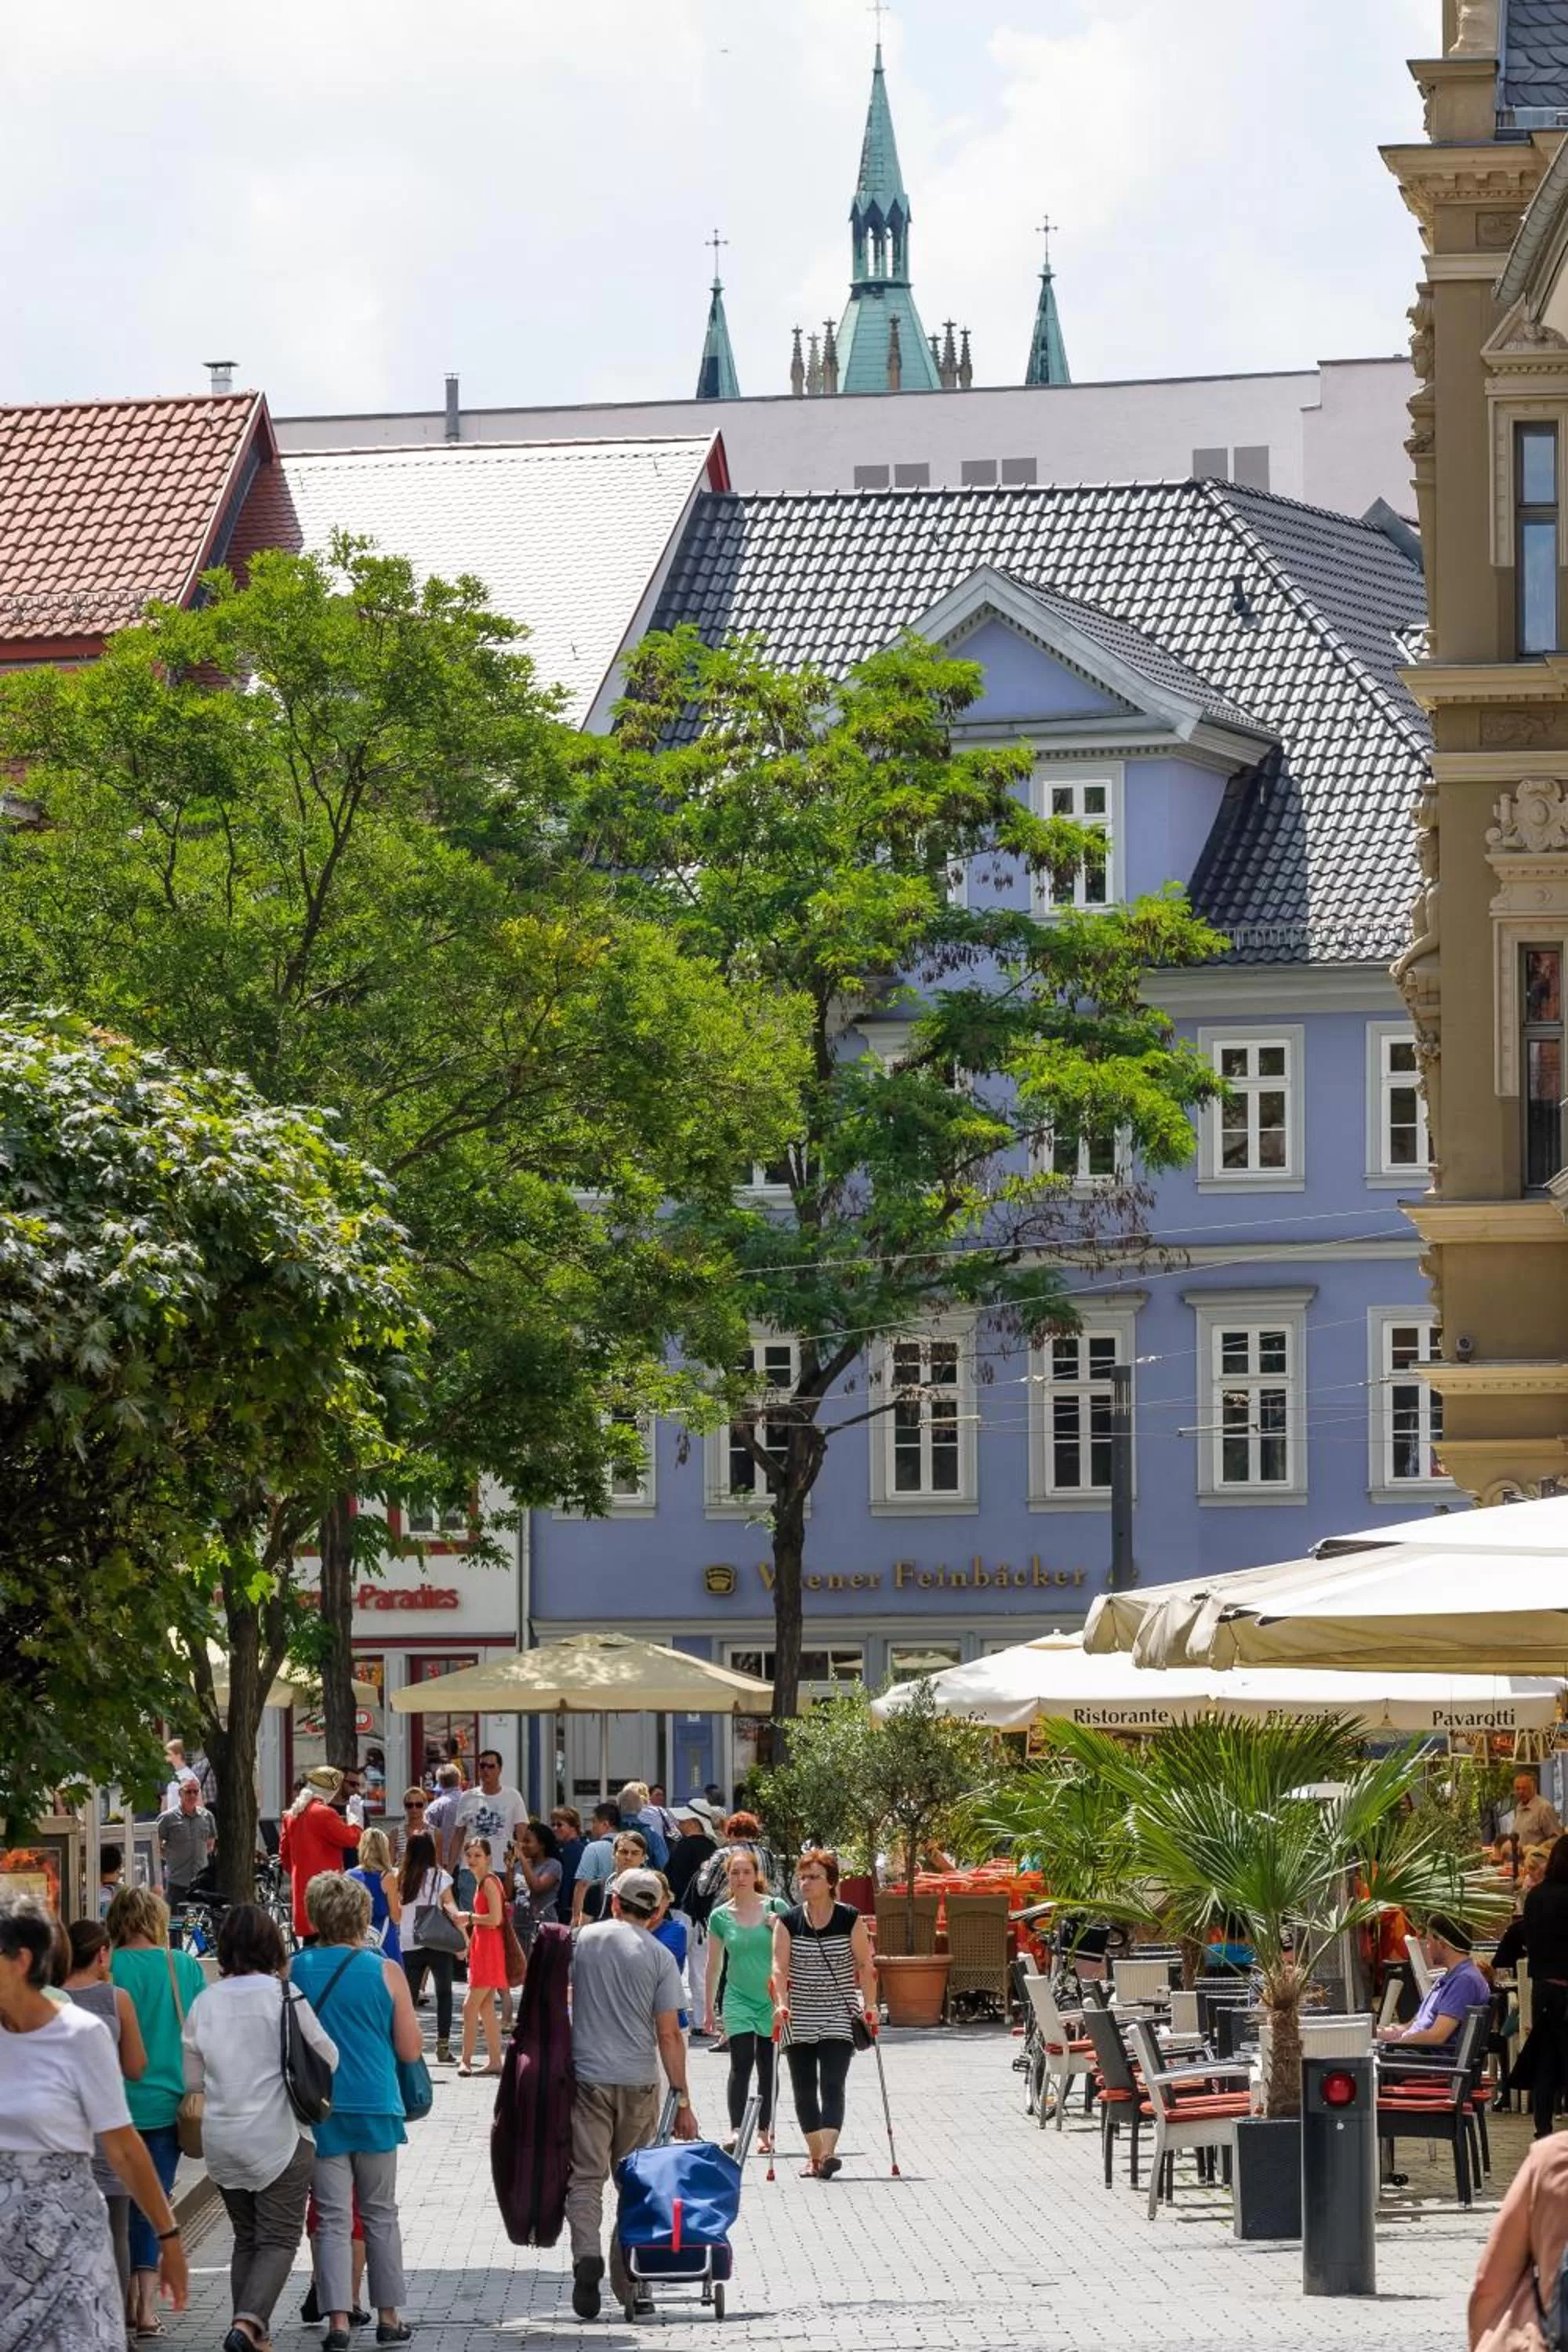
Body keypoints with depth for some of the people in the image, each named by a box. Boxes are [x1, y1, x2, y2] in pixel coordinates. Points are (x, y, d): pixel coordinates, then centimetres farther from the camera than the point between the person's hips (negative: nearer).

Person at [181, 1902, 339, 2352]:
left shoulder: (205, 2003, 1)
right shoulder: (284, 1996, -11)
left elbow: (191, 2079, 7)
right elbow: (326, 2057, -4)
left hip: (221, 2138, 4)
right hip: (279, 2136, -4)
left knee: (246, 2238, 16)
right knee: (279, 2237, -1)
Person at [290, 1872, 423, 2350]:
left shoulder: (293, 1971, -4)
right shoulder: (385, 1972, -6)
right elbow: (409, 2050, -2)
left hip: (319, 2110, 0)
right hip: (376, 2108, 0)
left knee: (333, 2218, 2)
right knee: (380, 2214, 13)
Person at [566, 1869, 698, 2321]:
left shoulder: (581, 1940, 1)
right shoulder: (659, 1957, -3)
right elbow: (669, 2035, -5)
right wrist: (682, 2101, -1)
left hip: (586, 2076, 0)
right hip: (639, 2081, 0)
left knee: (586, 2176, 0)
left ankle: (586, 2254, -24)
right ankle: (631, 2282, 14)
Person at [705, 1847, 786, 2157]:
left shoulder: (776, 1908, -2)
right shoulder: (720, 1916, 2)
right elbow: (713, 1965, 10)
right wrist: (708, 2009, 12)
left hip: (771, 1999, 0)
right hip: (738, 2000, 0)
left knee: (768, 2067, 5)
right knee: (741, 2064, -13)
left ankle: (765, 2131, 15)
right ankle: (736, 2129, -19)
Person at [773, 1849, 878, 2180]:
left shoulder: (850, 1919, -2)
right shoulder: (787, 1922, 0)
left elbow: (865, 1966, 0)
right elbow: (779, 1967, -7)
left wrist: (870, 2005, -9)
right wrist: (781, 2003, -22)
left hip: (839, 2016, -2)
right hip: (799, 2018, 3)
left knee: (832, 2085, -14)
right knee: (804, 2089, 6)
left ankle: (828, 2153, -24)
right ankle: (815, 2156, 16)